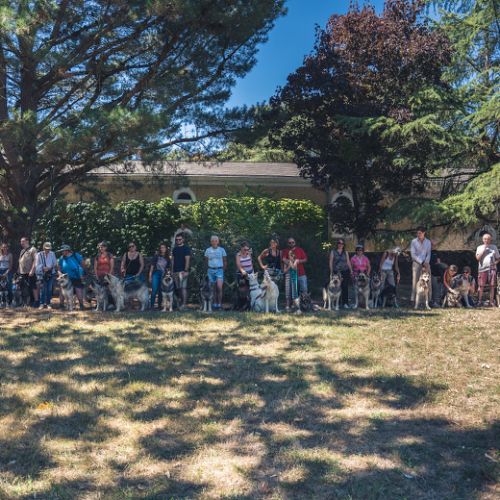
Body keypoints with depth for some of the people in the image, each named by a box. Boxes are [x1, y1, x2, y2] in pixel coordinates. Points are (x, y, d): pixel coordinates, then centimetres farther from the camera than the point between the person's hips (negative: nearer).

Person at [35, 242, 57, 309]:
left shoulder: (52, 254, 8)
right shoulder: (39, 255, 1)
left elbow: (55, 263, 9)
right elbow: (37, 265, -2)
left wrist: (51, 267, -10)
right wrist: (43, 268, -19)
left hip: (50, 274, 2)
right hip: (42, 274, -2)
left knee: (49, 289, 2)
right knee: (42, 289, -6)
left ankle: (48, 303, 10)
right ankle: (42, 303, 2)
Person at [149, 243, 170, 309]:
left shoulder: (167, 258, 10)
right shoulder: (156, 256, 4)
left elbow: (168, 269, 13)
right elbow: (152, 266, 4)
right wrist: (150, 276, -1)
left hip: (163, 276, 2)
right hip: (156, 274, -2)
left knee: (161, 291, 5)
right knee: (154, 290, -10)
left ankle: (159, 305, 12)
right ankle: (152, 305, -7)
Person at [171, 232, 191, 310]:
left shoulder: (186, 248, -1)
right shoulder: (175, 249, 19)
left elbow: (187, 260, -9)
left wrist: (186, 270, -17)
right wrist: (172, 271, 14)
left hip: (182, 271, -7)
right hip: (175, 271, 7)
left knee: (183, 287, -12)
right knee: (178, 288, 6)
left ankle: (184, 304, -13)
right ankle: (180, 303, 11)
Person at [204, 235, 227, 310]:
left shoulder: (222, 250, 4)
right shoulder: (208, 250, 6)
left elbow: (225, 261, 8)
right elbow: (206, 261, 12)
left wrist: (223, 270, 2)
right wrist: (209, 269, 5)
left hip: (219, 270, -2)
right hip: (211, 270, 2)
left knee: (219, 287, -16)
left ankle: (219, 304, -9)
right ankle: (214, 304, 11)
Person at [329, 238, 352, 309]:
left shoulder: (345, 252, 12)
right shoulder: (333, 251, 6)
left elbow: (348, 262, 12)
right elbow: (330, 262, 3)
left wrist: (351, 270, 4)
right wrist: (331, 271, -4)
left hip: (345, 271, 2)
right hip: (336, 272, -2)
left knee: (345, 287, -2)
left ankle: (345, 303, 1)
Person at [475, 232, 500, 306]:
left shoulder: (494, 247, 13)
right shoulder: (480, 247, 10)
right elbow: (477, 258, -4)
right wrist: (483, 249, -6)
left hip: (492, 268, 1)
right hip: (482, 268, -1)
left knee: (492, 285, -1)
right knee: (481, 286, -2)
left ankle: (491, 302, 3)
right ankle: (480, 301, 6)